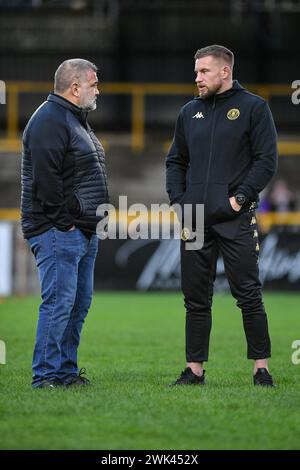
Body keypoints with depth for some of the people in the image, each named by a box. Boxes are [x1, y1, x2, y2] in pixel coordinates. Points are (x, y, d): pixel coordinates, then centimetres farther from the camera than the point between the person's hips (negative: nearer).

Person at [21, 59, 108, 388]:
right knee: (58, 302, -11)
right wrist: (63, 221, -18)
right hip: (57, 232, -11)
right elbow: (45, 180, -21)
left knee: (79, 303, 12)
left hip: (83, 231, 11)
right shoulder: (49, 121, -14)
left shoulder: (75, 120, 20)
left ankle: (66, 371, 19)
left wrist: (90, 221, 17)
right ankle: (45, 376, -9)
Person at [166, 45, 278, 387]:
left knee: (248, 295, -3)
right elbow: (176, 162, 19)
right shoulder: (190, 112, 15)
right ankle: (195, 369, 13)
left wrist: (240, 197, -12)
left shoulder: (253, 108, 0)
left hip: (235, 219, -5)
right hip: (195, 221, 5)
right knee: (196, 299, 7)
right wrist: (179, 201, 4)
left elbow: (266, 160, -5)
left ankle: (261, 368, 3)